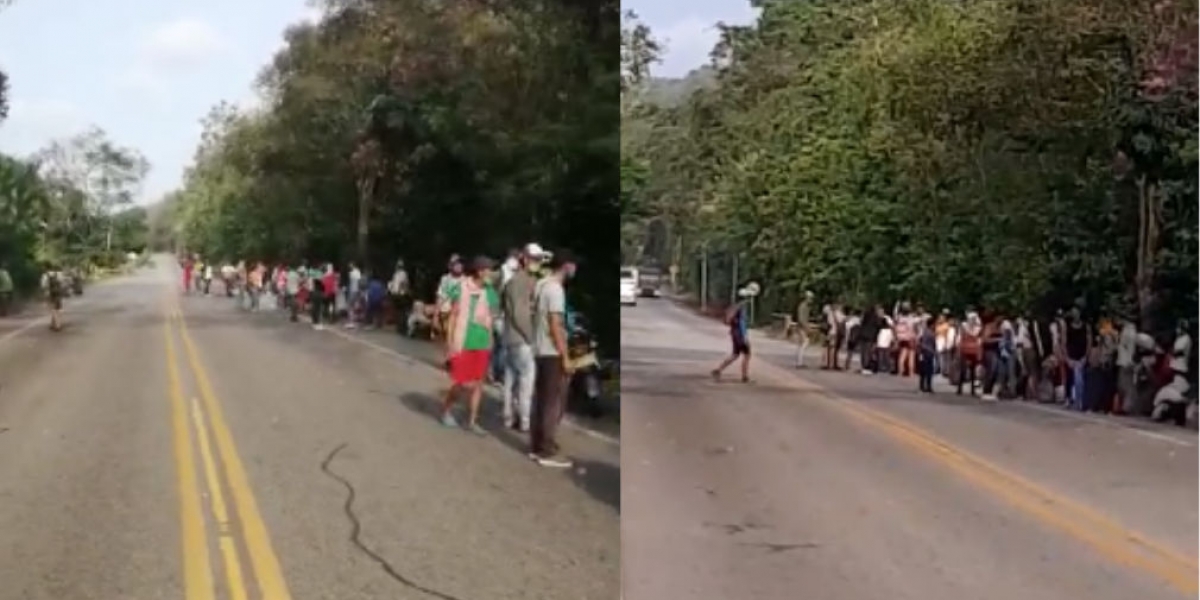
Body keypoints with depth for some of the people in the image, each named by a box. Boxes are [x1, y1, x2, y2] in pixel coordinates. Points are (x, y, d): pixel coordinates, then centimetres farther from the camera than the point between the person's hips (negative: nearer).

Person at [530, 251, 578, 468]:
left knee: (541, 401, 13)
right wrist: (565, 356, -18)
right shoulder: (555, 289, -17)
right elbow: (555, 326, -20)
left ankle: (536, 447, 18)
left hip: (540, 351, 9)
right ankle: (548, 452, -2)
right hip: (552, 353, -9)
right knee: (554, 403, -4)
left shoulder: (541, 285, 11)